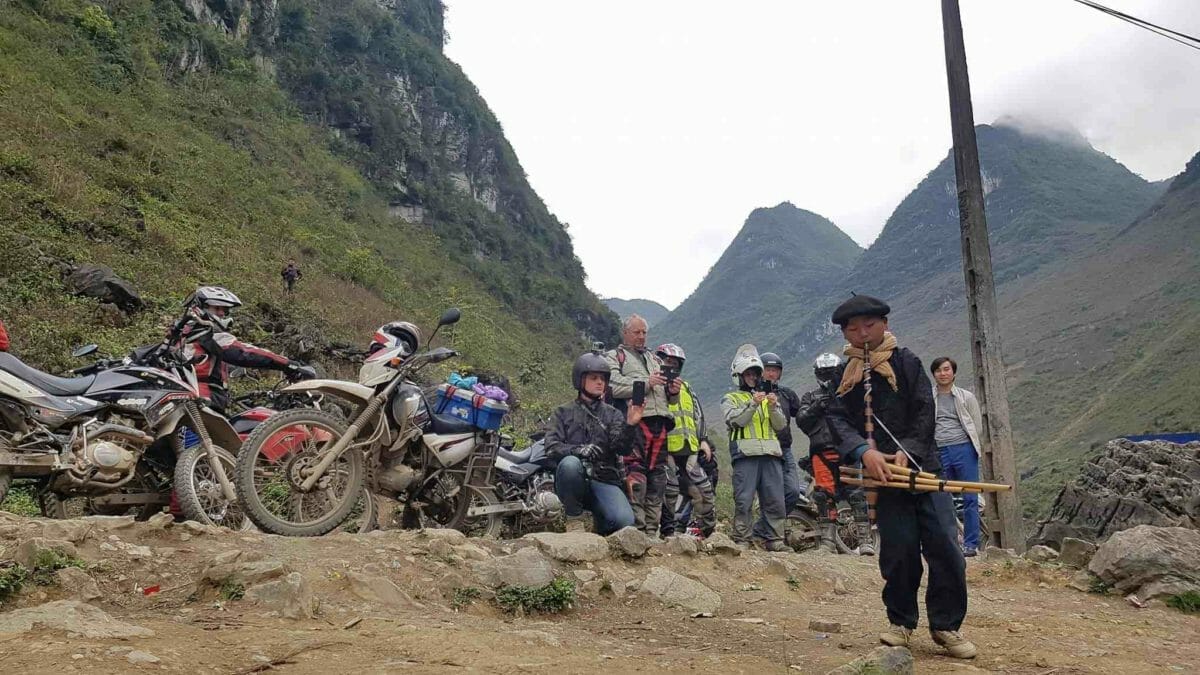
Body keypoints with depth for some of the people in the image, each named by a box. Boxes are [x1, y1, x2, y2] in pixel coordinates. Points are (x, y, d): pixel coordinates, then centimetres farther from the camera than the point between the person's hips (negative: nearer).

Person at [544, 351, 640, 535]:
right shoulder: (564, 413, 13)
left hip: (605, 480, 1)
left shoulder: (613, 415, 15)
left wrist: (630, 425, -21)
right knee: (569, 463, -36)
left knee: (624, 521, -25)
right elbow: (551, 448, -1)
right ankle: (573, 518, -12)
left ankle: (601, 524, 12)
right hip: (576, 479, -1)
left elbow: (623, 448, -1)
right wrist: (578, 450, -20)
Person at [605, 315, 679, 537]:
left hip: (660, 423, 6)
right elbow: (614, 386, -8)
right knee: (636, 480, -14)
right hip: (634, 422, -6)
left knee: (657, 479, 5)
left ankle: (652, 530, 10)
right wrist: (645, 383, -14)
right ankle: (637, 529, -13)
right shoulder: (614, 357, 11)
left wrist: (672, 390, 5)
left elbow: (667, 396, 28)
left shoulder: (654, 359, 31)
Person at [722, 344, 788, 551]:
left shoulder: (768, 398, 26)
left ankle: (774, 539, 7)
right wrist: (753, 404, -16)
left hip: (771, 454, 4)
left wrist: (773, 407, -5)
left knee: (775, 500, 1)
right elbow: (736, 420, -5)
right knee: (744, 500, -7)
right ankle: (741, 539, -3)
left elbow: (781, 425, 14)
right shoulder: (730, 399, 14)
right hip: (746, 454, -4)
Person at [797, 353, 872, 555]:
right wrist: (816, 407, -11)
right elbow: (801, 421, 5)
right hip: (822, 452, 1)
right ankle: (828, 540, 5)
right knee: (825, 496, -1)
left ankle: (865, 540, -5)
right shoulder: (811, 397, 20)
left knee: (857, 493, -8)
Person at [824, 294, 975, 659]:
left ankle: (945, 625, 9)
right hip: (881, 473, 1)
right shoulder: (845, 374, 9)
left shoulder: (906, 361, 5)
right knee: (898, 548, 1)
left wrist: (908, 451, -16)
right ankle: (901, 621, 19)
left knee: (943, 545, -6)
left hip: (921, 465, -1)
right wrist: (864, 452, -20)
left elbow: (925, 410, -2)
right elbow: (837, 417, -3)